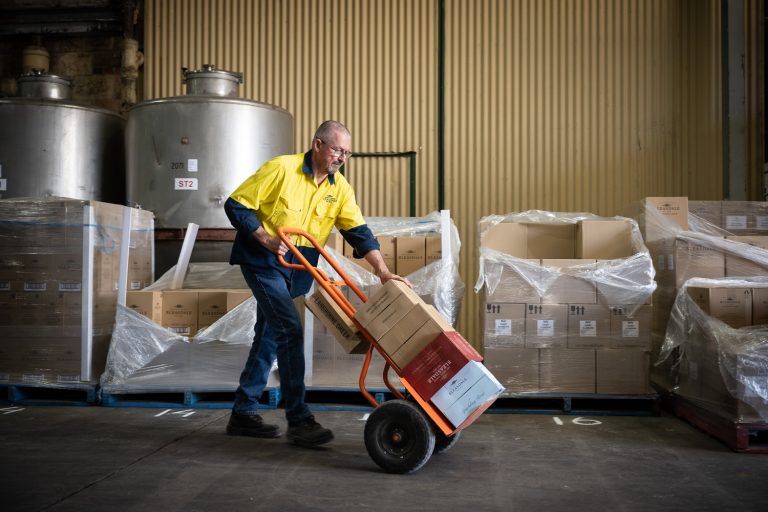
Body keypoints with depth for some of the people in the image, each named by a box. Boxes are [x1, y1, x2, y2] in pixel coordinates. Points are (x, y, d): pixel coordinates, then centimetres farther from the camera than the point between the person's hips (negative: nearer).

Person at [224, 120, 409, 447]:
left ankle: (243, 414, 23)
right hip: (263, 260, -7)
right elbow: (236, 205, -11)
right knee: (290, 330, -17)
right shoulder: (281, 168, -14)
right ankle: (298, 421, -13)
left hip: (296, 270, 7)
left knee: (269, 335, 12)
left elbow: (359, 232, -5)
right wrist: (266, 239, -21)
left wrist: (383, 272, -17)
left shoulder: (339, 188, 1)